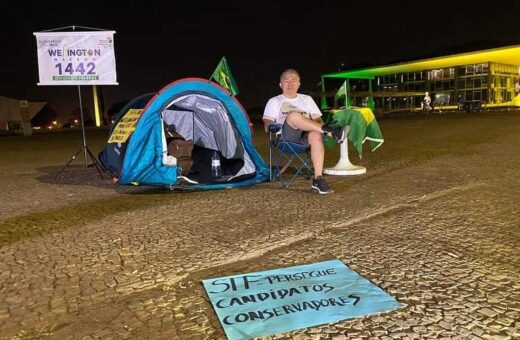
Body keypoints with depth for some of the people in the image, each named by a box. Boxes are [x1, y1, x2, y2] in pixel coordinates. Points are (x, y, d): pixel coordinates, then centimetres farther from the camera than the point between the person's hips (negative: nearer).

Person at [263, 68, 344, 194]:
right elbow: (267, 126, 10)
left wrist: (321, 126, -4)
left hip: (306, 135, 2)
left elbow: (317, 120, 20)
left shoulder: (307, 99, 27)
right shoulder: (274, 101, 20)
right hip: (286, 136, -2)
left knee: (316, 135, -36)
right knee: (293, 115, -35)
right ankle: (329, 131, -36)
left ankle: (317, 178, -36)